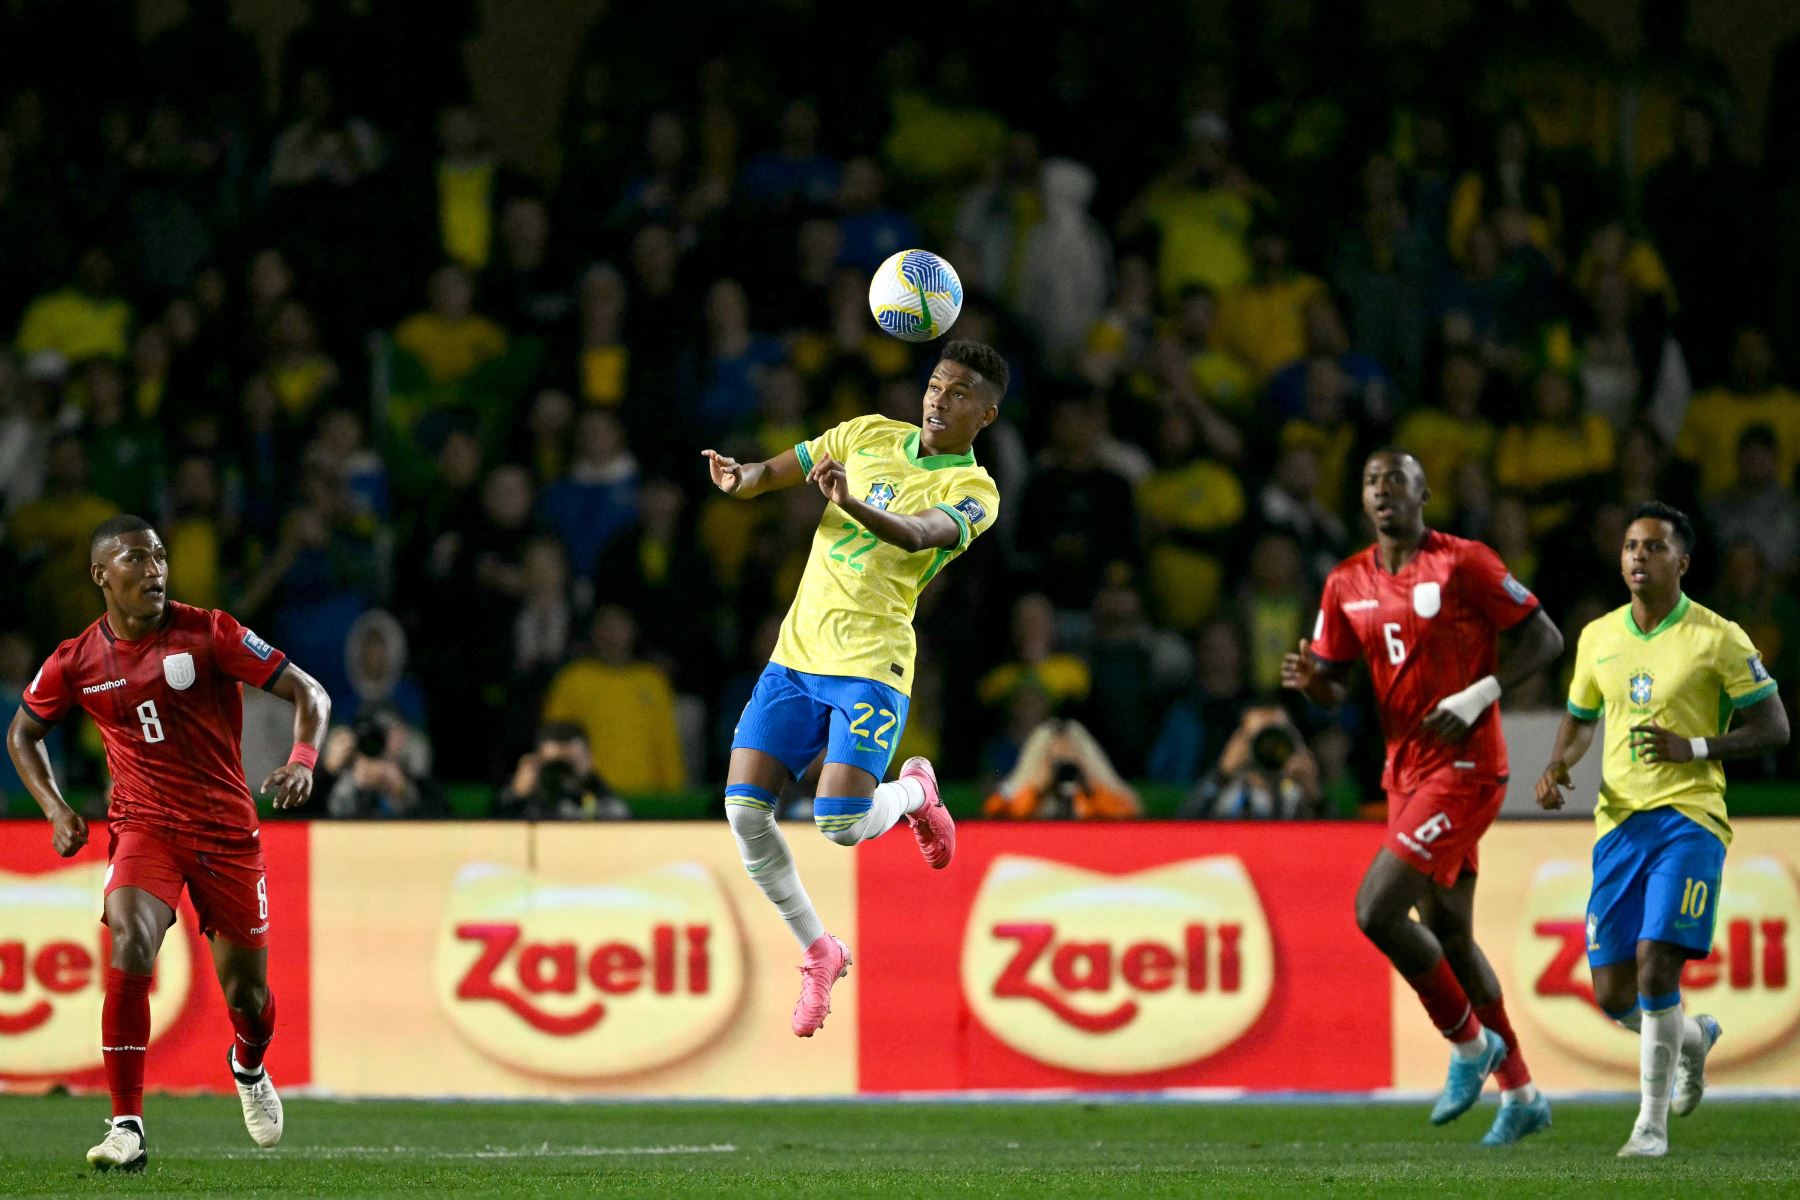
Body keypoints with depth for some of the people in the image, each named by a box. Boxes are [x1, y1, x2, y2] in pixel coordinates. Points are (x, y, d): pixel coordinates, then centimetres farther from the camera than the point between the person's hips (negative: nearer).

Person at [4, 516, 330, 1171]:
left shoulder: (207, 633, -8)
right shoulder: (77, 662, -2)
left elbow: (308, 692, -6)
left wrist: (303, 761, -25)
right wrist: (55, 809, 2)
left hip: (227, 830, 0)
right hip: (144, 826, 0)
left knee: (246, 990, 9)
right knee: (130, 949, -27)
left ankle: (249, 1067, 48)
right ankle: (127, 1128, -25)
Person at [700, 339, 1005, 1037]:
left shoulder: (974, 492, -5)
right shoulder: (869, 436, 11)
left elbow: (916, 534, -25)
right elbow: (775, 474, 14)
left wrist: (853, 505, -45)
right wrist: (740, 480, -11)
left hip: (870, 665, -5)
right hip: (796, 656, 5)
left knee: (841, 824, -19)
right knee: (745, 811, -7)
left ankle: (915, 791, 17)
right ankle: (819, 954, 11)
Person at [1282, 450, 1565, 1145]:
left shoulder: (1463, 564, -9)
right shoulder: (1347, 585, 9)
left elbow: (1544, 639, -7)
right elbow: (1335, 689, 14)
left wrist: (1478, 696, -18)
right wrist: (1312, 682, -10)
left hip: (1464, 768, -8)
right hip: (1405, 771, 8)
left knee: (1376, 910, -17)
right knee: (1448, 936, 13)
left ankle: (1469, 1041, 3)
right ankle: (1520, 1094, 25)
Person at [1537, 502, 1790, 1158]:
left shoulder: (1718, 638, -3)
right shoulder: (1598, 637, 11)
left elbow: (1774, 728, -2)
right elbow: (1580, 719, 25)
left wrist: (1693, 748, -15)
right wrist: (1558, 765, 3)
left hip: (1689, 816, -5)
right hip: (1618, 823, 5)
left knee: (1656, 962, -20)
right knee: (1613, 995, 2)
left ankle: (1653, 1123, -10)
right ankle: (1693, 1037, 36)